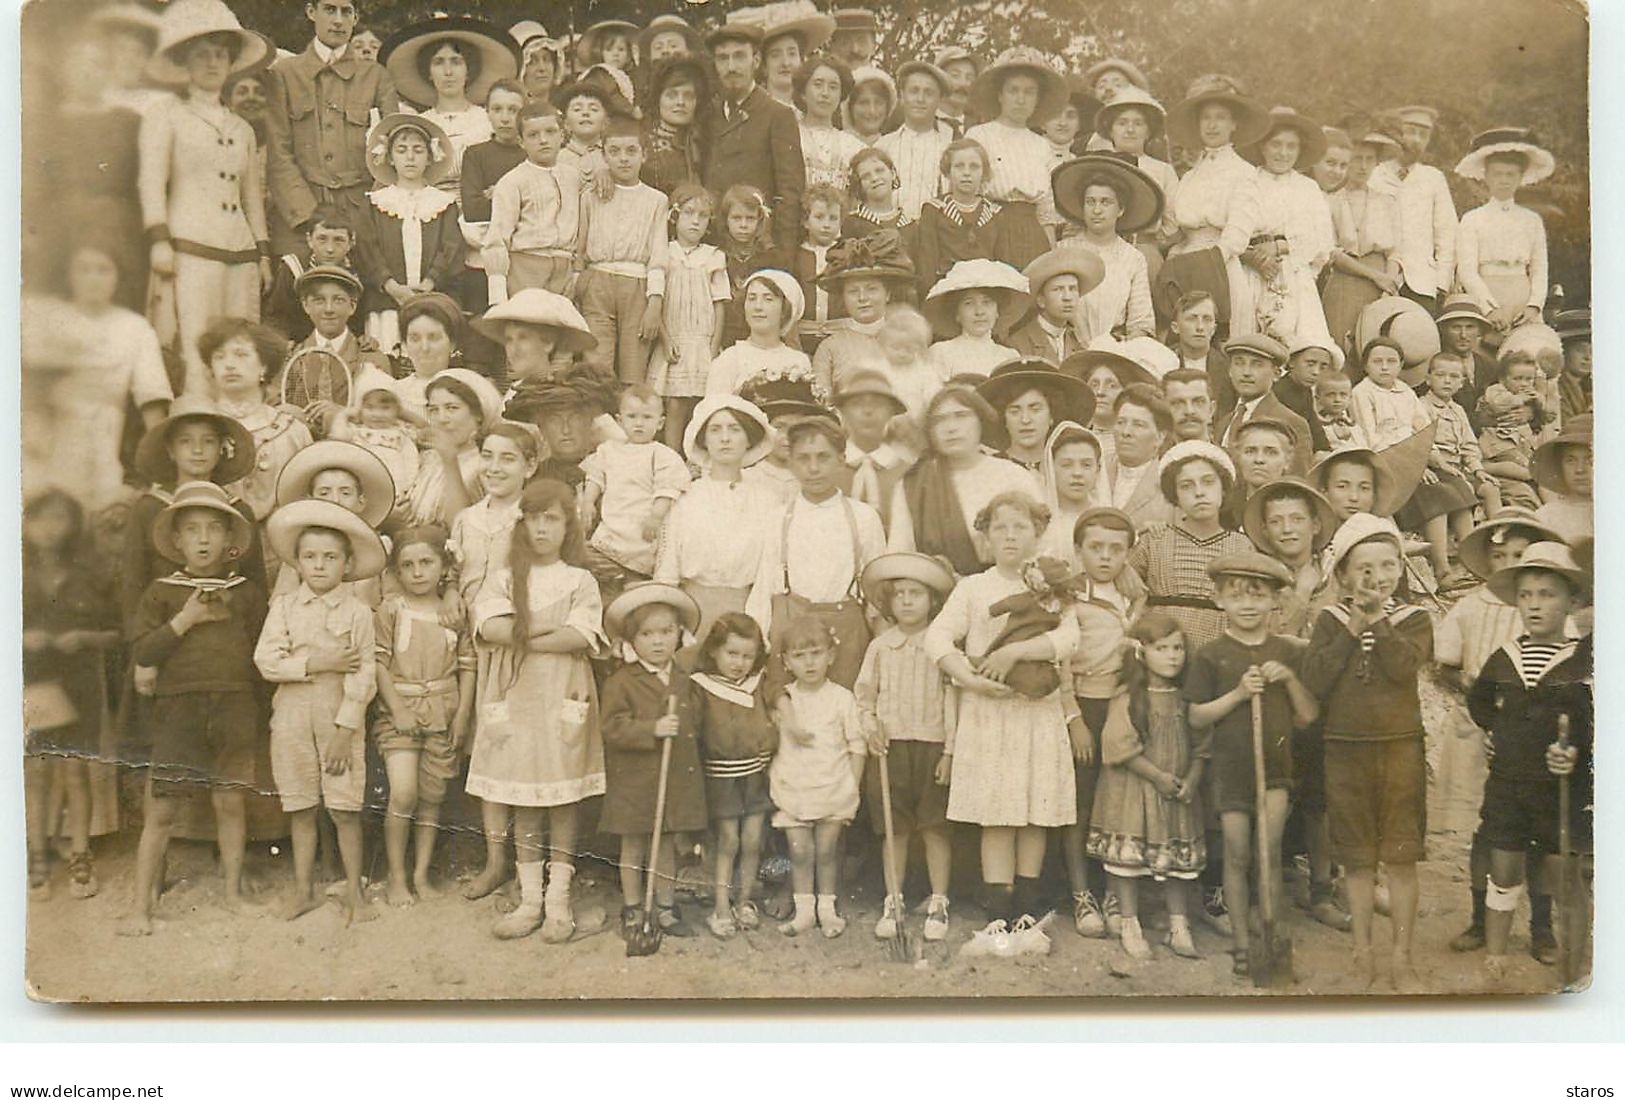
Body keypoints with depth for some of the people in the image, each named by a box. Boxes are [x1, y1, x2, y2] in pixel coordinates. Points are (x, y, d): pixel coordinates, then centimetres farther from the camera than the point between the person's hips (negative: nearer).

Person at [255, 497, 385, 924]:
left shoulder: (357, 612, -3)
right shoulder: (283, 606, 2)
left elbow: (364, 676, -7)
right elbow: (266, 660, -8)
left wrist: (345, 729, -12)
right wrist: (316, 662, -17)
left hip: (341, 718, -2)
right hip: (292, 717, 2)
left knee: (345, 808, 2)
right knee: (301, 808, 11)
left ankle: (354, 892, 15)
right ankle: (304, 889, 23)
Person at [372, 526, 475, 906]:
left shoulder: (455, 610, 6)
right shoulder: (389, 610, -1)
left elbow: (467, 665, 6)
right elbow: (379, 662, -5)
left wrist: (463, 712, -1)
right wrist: (397, 710, -12)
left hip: (443, 715, 3)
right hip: (400, 713, -2)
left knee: (432, 797, 7)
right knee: (403, 794, -12)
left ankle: (422, 874, 18)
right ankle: (396, 876, 3)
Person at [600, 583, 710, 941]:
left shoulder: (683, 682, 7)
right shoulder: (620, 682, -10)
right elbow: (614, 727, -18)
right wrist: (652, 729, -26)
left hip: (677, 778, 4)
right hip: (635, 780, -4)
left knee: (667, 844, 13)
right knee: (633, 844, 9)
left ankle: (664, 906, 25)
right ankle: (632, 909, 22)